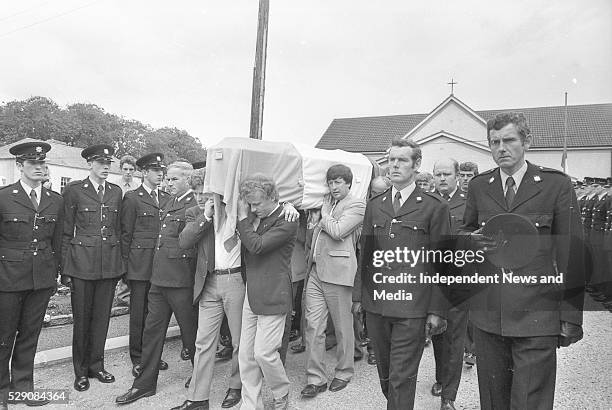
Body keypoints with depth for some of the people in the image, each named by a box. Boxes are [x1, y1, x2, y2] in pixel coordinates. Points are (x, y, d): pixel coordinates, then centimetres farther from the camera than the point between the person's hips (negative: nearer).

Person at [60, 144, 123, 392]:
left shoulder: (116, 192, 10)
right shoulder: (74, 190, -2)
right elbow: (66, 232, -1)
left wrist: (121, 263, 11)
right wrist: (65, 269, -4)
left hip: (110, 263, 3)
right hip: (82, 261, -3)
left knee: (102, 316, 10)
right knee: (82, 317, 5)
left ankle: (96, 365, 25)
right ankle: (81, 371, 20)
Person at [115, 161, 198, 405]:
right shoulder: (170, 202, 13)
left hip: (180, 281, -8)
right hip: (159, 277, 8)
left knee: (189, 330, 9)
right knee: (152, 329, 13)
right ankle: (145, 384, 27)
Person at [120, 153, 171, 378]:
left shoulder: (167, 199, 13)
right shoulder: (132, 198, -1)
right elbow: (126, 234, -1)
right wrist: (125, 264, -3)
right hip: (140, 264, -4)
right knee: (138, 312, 4)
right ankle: (137, 359, 17)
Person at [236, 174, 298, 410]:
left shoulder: (286, 222, -13)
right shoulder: (254, 217, 10)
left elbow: (257, 246, -22)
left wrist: (243, 219, -11)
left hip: (273, 296, -7)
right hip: (251, 295, 7)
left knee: (264, 353, -4)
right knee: (246, 355, 8)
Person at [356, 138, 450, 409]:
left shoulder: (434, 206, -2)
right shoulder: (374, 205, 11)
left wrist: (436, 310, -6)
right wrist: (360, 294, 9)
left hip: (412, 308, -4)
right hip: (376, 305, 5)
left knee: (401, 378, 0)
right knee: (384, 374, 17)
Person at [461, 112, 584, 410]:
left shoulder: (557, 185, -2)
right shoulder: (478, 186, 7)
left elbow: (571, 255, -1)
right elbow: (465, 232, 18)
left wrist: (571, 318, -3)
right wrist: (472, 240, -8)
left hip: (536, 319, -3)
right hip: (486, 315, 3)